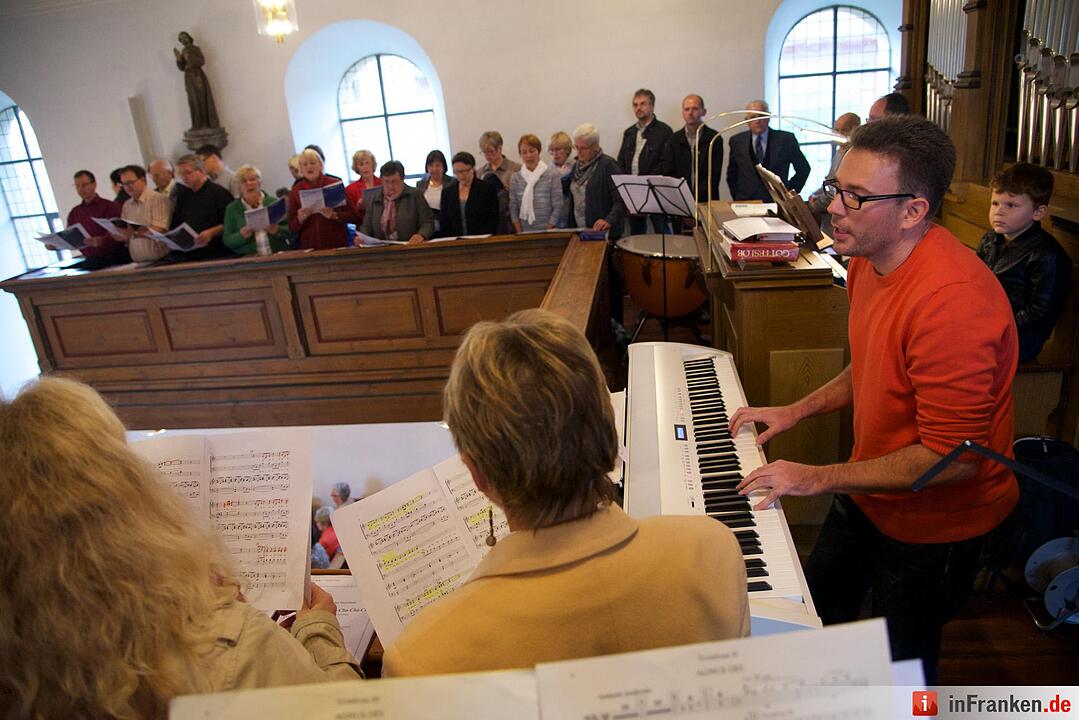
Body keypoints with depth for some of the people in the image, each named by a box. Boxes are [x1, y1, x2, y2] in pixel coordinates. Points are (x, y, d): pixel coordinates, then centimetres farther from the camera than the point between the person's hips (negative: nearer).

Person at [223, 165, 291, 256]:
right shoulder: (232, 208, 12)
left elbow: (290, 230, 9)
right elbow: (227, 241, 10)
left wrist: (277, 230, -10)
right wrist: (241, 235, -9)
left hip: (278, 256, 0)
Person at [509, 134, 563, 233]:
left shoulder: (553, 175, -2)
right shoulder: (515, 178, 5)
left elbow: (558, 207, -5)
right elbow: (513, 209, 5)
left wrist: (547, 232, -10)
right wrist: (520, 234, -4)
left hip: (548, 232, -2)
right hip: (524, 233, 2)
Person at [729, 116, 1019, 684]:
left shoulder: (951, 299, -35)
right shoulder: (871, 259, -4)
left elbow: (954, 458, -32)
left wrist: (819, 478, -26)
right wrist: (797, 411, 4)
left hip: (930, 522, -8)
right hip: (870, 493, 9)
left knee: (899, 670, 15)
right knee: (814, 615, 25)